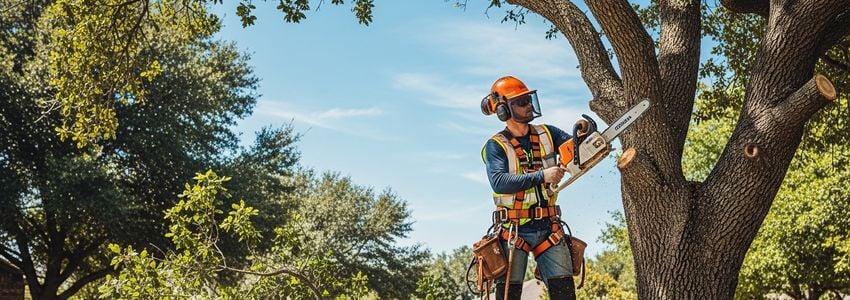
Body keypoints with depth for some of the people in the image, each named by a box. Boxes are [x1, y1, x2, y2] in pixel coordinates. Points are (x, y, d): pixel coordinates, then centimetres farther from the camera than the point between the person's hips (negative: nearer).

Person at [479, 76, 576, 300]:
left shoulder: (546, 134, 9)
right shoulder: (496, 146, -5)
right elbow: (499, 182, -20)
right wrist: (541, 176, -24)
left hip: (548, 226, 4)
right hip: (514, 230, -4)